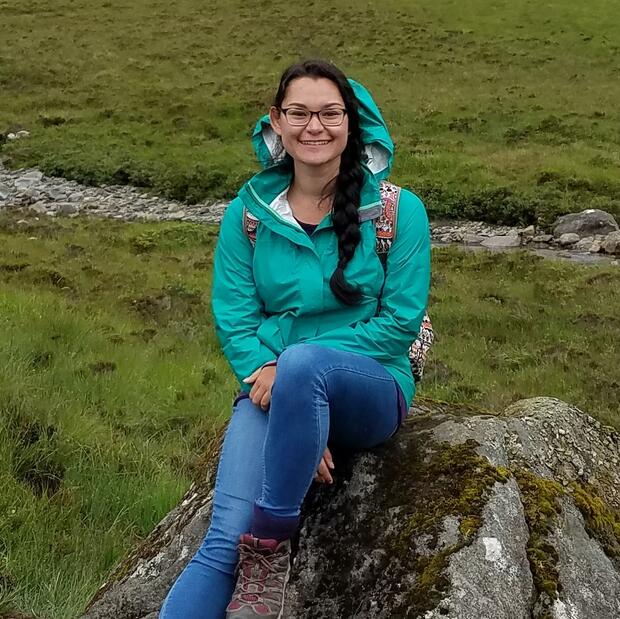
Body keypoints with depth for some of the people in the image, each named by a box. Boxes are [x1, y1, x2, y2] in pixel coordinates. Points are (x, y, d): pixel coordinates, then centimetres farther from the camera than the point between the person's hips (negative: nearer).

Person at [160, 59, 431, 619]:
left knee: (302, 362, -38)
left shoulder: (398, 210, -2)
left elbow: (400, 322, -6)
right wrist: (264, 376, -17)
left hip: (369, 392, -2)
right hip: (272, 392, 2)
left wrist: (288, 371, -14)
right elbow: (233, 317, 3)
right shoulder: (248, 213, 5)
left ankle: (271, 544, -24)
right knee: (224, 540, -22)